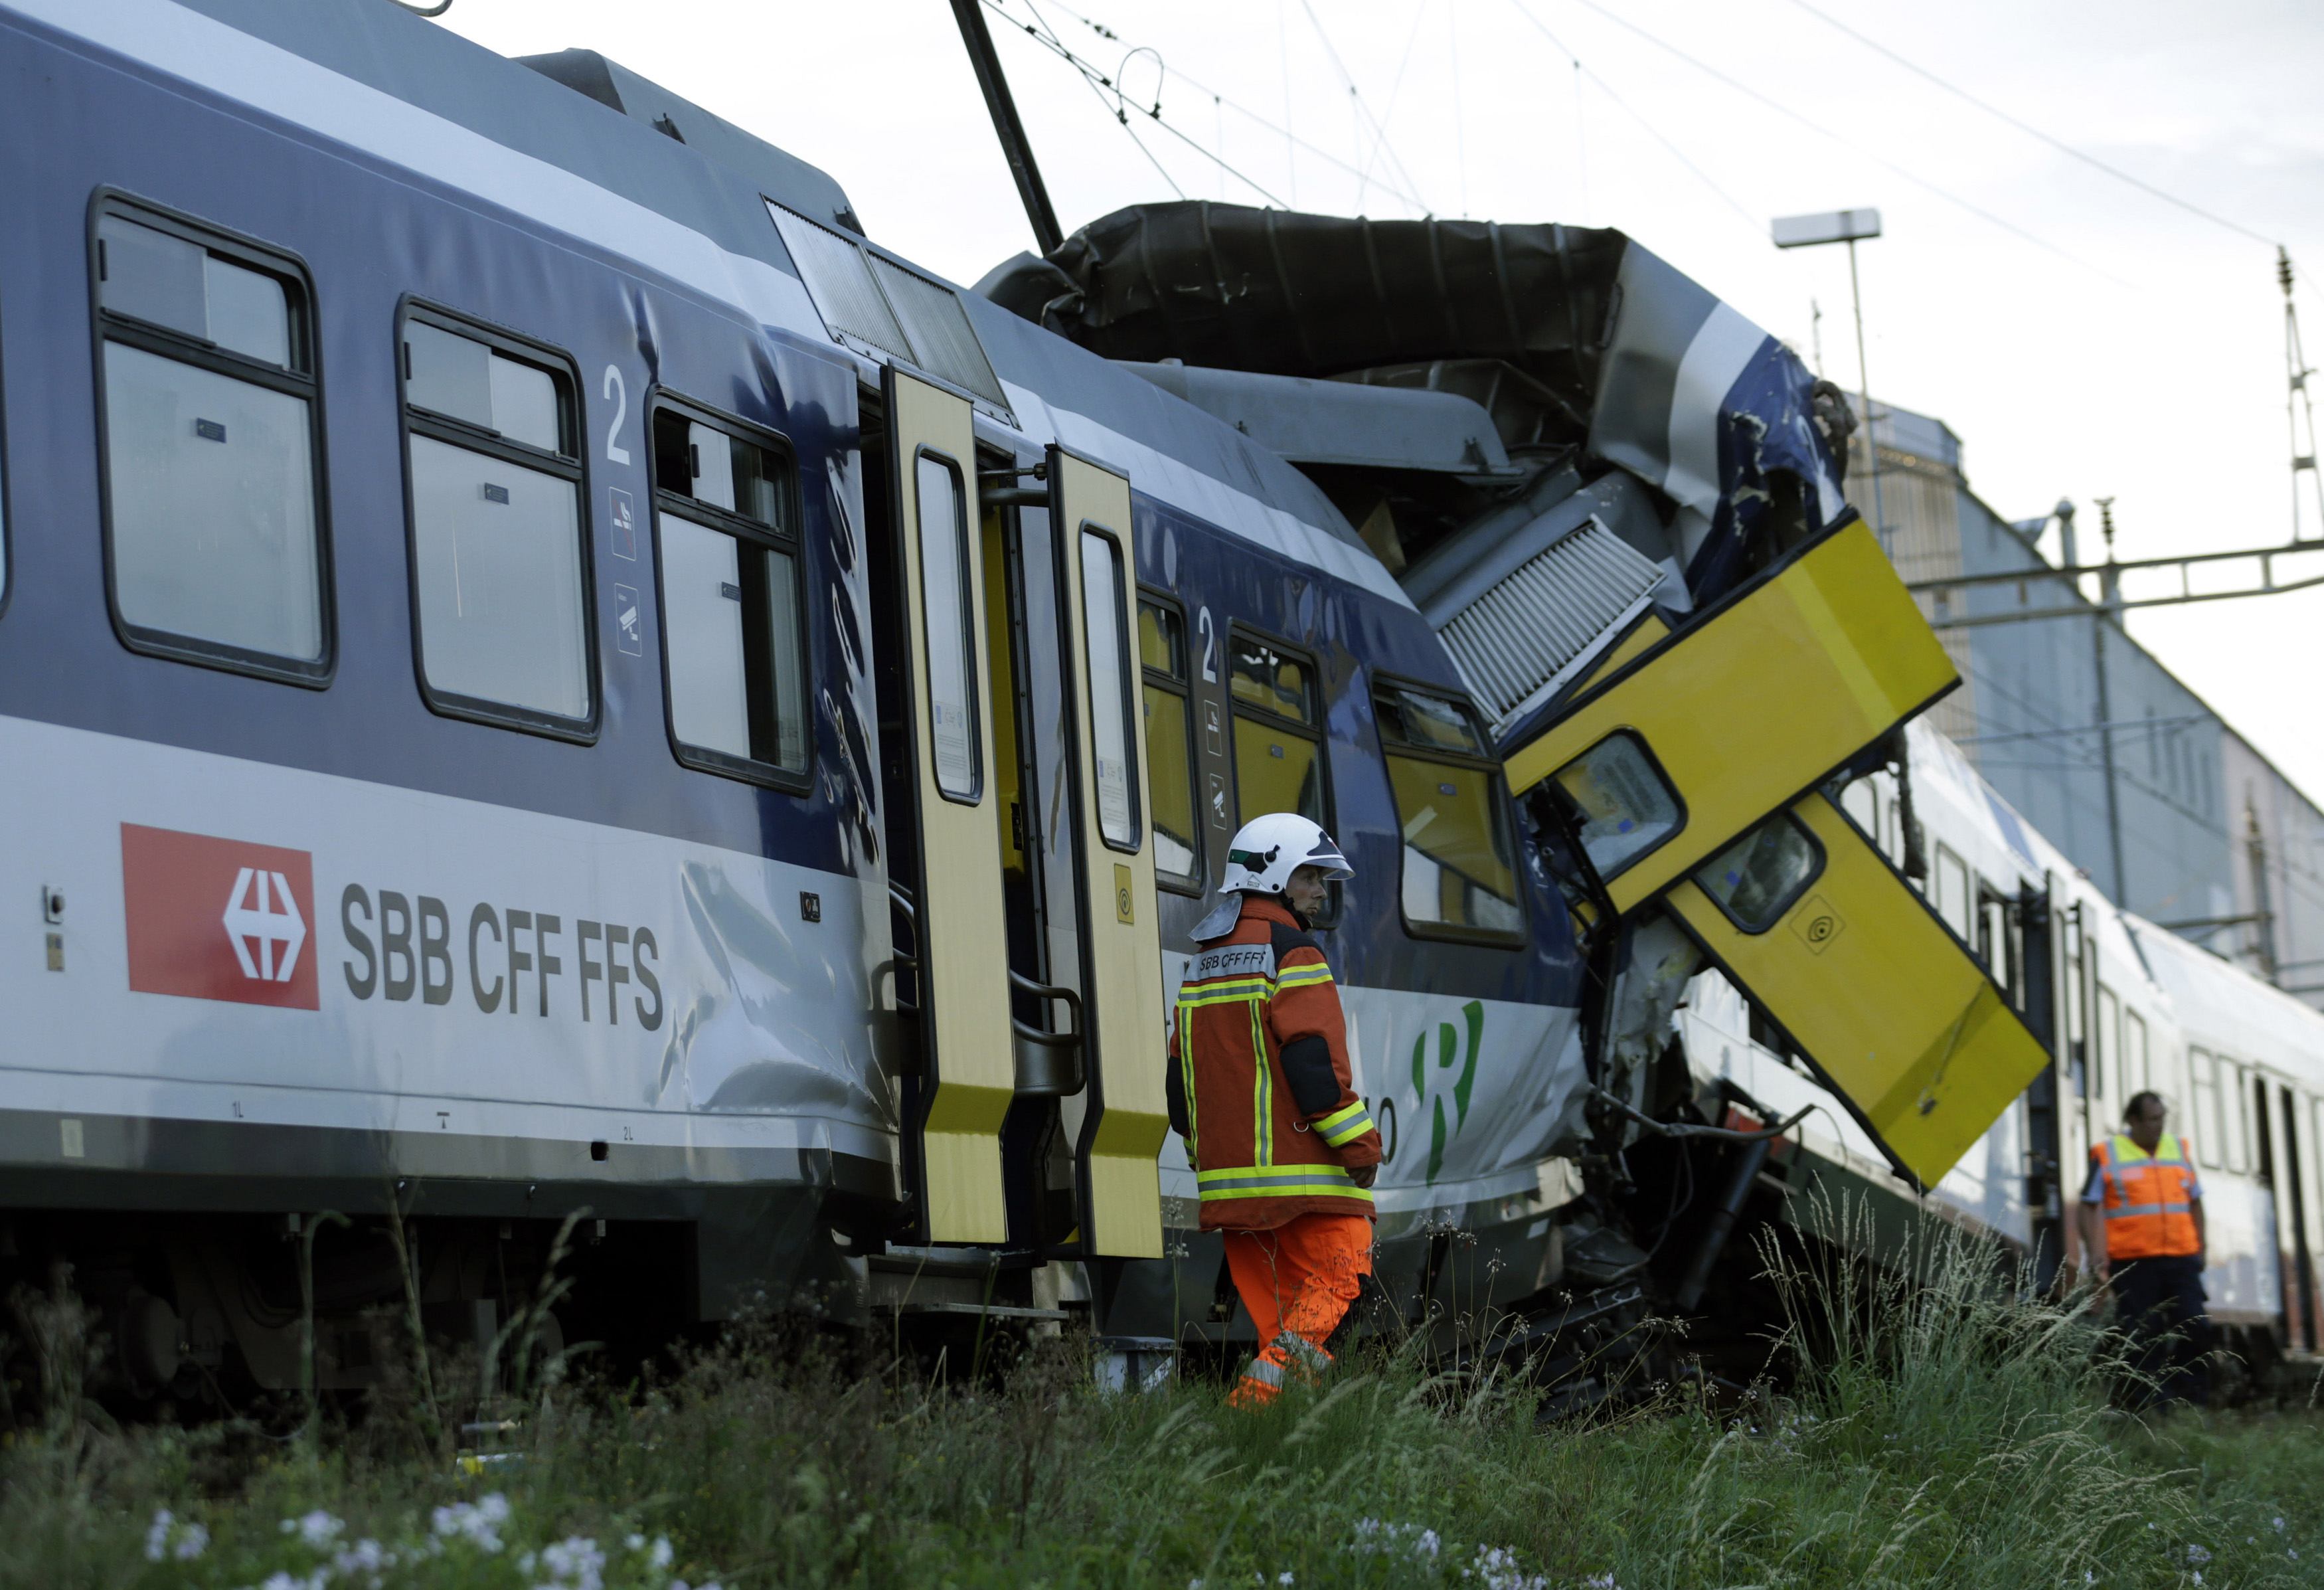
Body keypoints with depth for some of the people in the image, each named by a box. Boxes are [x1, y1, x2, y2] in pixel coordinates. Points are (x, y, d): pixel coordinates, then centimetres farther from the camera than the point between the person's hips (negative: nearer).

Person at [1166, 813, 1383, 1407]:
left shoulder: (1204, 962, 19)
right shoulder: (1291, 954, -8)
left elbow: (1181, 1077, 20)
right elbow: (1315, 1062, -17)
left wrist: (1203, 1153, 26)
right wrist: (1359, 1145, -12)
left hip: (1230, 1176, 8)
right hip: (1298, 1168, -8)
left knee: (1272, 1305, 11)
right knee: (1333, 1276, -5)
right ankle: (1263, 1387, -23)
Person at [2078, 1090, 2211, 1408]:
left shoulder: (2180, 1150, 14)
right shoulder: (2107, 1156, 1)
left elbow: (2194, 1202, 20)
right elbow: (2092, 1208, -3)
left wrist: (2200, 1250, 17)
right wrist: (2097, 1256, -11)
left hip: (2180, 1259, 4)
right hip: (2132, 1262, -4)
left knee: (2196, 1328, -3)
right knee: (2143, 1338, -2)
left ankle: (2189, 1398, 10)